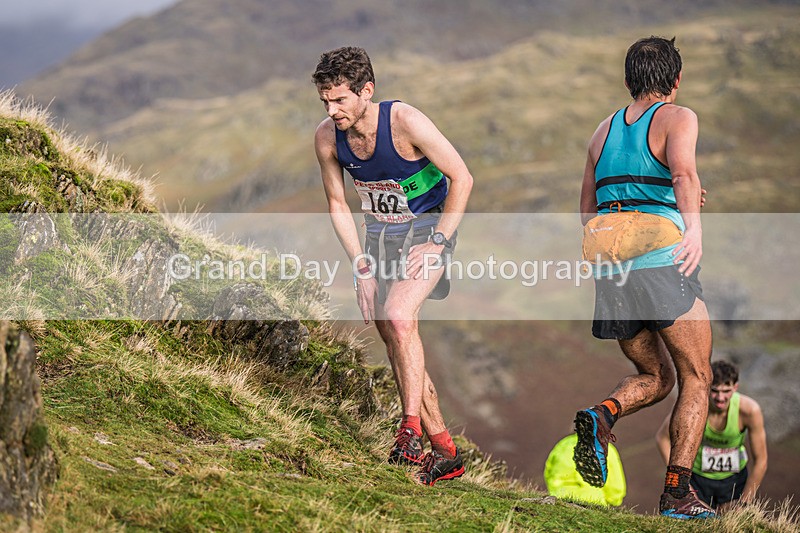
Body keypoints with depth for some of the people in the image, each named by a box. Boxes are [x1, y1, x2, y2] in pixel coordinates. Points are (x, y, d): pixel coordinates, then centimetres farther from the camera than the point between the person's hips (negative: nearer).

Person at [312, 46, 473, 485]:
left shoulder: (404, 121, -25)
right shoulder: (327, 137, -10)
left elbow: (461, 178, -17)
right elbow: (338, 205, 2)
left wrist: (437, 242, -20)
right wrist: (362, 269, -4)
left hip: (427, 228, -6)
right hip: (380, 234, 6)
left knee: (398, 317, -28)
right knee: (393, 339, 4)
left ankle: (411, 426, -16)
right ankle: (445, 452, 13)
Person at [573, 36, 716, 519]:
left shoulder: (604, 129, 19)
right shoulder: (677, 117, 2)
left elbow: (586, 212, 23)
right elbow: (683, 172, -21)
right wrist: (694, 225, -35)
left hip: (609, 270, 6)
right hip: (663, 264, -6)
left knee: (655, 377, 20)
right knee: (696, 379, 8)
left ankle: (602, 416, -11)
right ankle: (678, 493, -1)